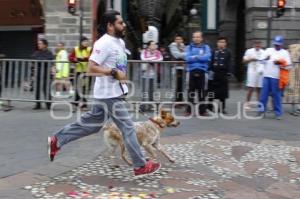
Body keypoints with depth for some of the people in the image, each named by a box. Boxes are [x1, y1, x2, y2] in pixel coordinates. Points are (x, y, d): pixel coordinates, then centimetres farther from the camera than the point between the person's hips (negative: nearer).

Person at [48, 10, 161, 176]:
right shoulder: (104, 43, -18)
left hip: (113, 92, 10)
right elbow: (92, 68, -24)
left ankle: (57, 140, 27)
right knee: (127, 127, -2)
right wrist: (114, 73, -24)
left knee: (91, 123, 17)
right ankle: (141, 165, 9)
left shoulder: (120, 42, 12)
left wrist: (121, 74, 12)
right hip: (109, 94, -10)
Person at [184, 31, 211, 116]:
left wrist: (195, 57, -9)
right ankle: (189, 110, 9)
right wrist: (200, 57, -9)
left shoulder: (206, 47, 9)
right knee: (191, 91, 3)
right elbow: (187, 58, -8)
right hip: (192, 71, 0)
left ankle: (202, 110, 11)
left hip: (201, 72, 0)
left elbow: (207, 57, -9)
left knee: (202, 91, 4)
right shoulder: (189, 47, 9)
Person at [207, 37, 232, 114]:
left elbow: (229, 64, 0)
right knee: (211, 91, 5)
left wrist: (229, 72, -11)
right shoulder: (214, 52, 7)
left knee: (222, 92, 4)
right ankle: (209, 107, 16)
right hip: (214, 74, 1)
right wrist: (210, 71, -6)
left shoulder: (228, 53, 5)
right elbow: (210, 62, 3)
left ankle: (222, 108, 12)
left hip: (223, 74, 0)